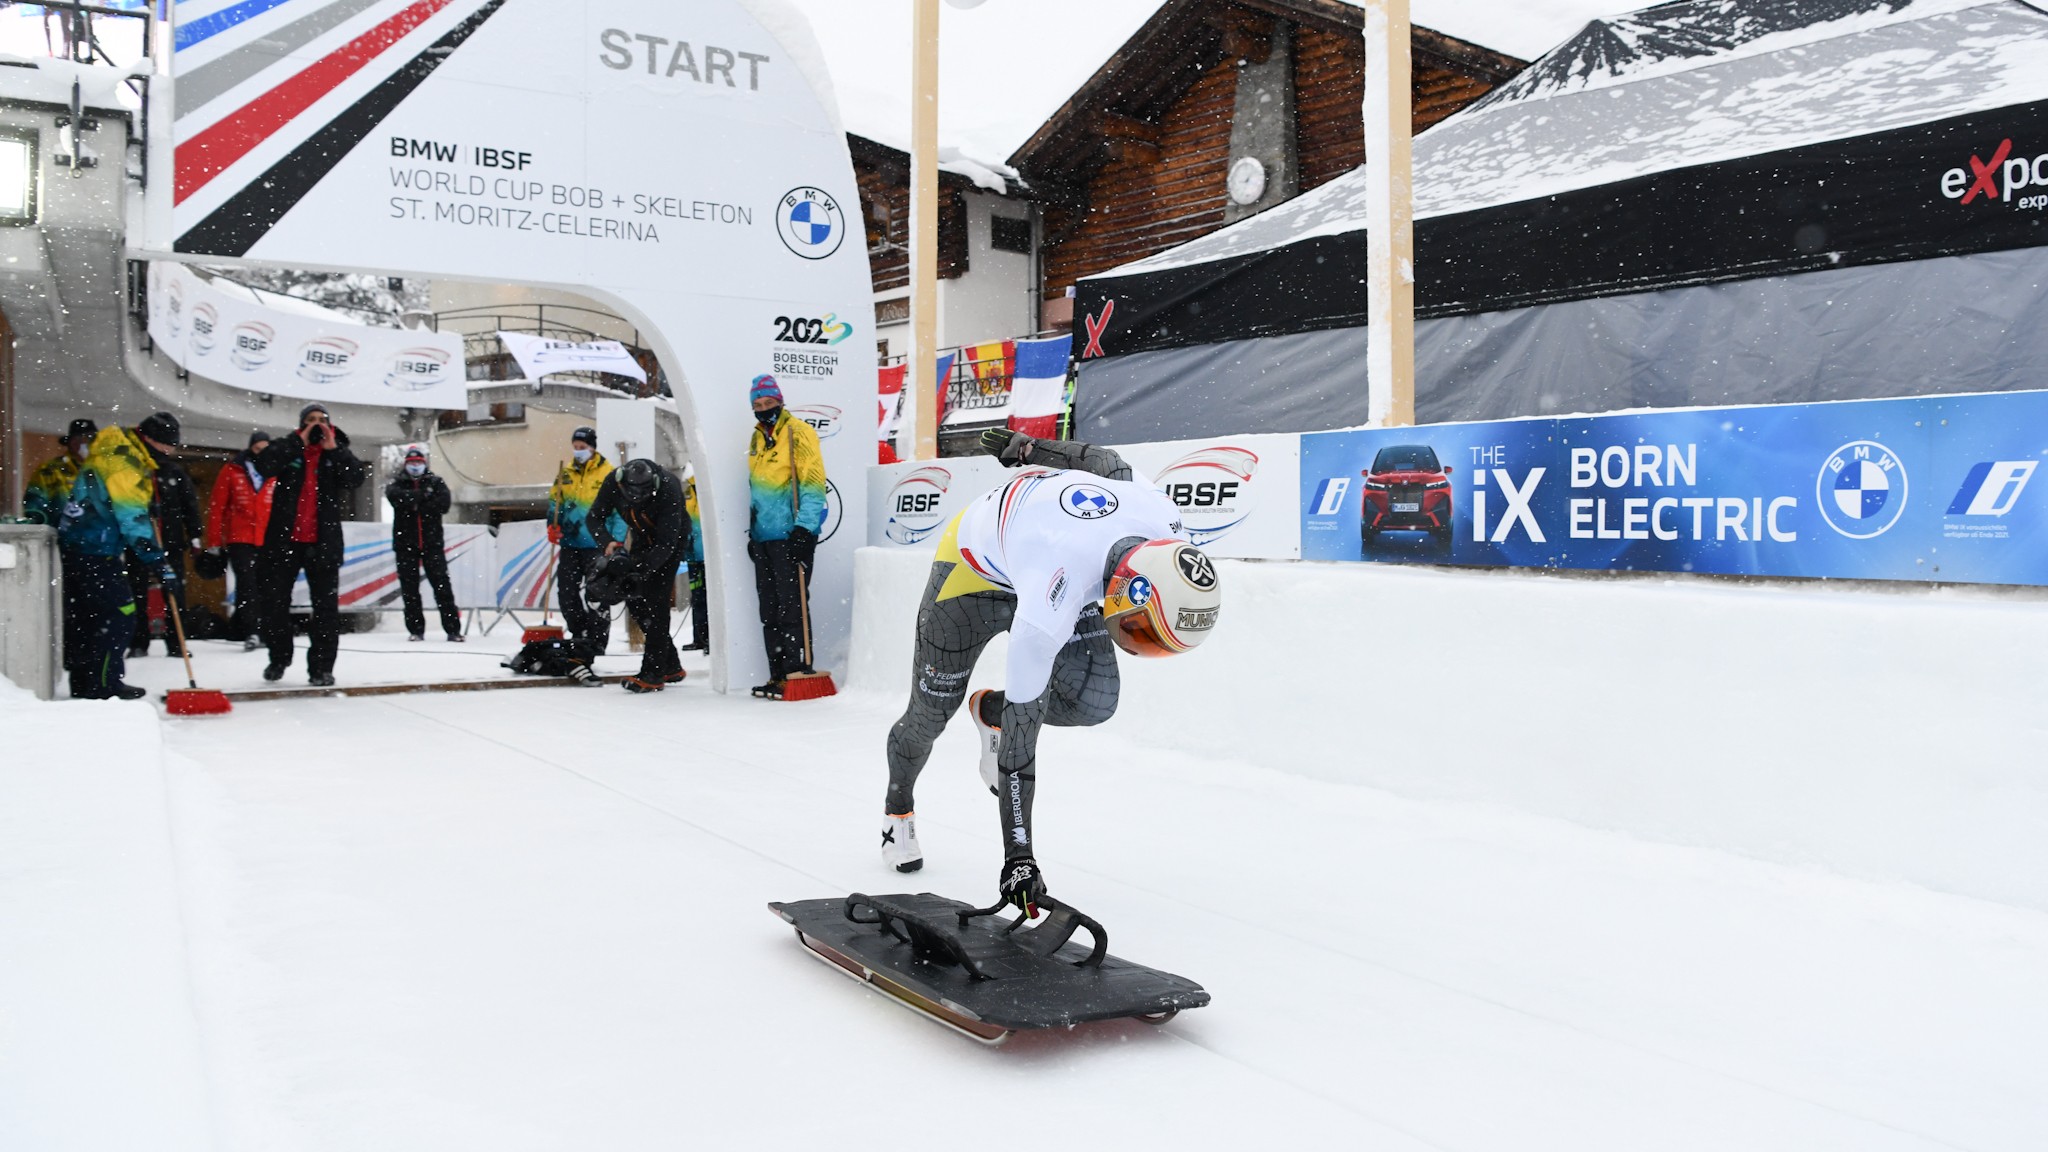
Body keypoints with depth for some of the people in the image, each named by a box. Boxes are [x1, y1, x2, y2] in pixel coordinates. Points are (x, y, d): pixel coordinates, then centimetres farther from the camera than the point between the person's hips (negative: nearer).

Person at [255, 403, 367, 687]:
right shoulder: (287, 447, 6)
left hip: (323, 543, 0)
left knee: (326, 606, -2)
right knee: (275, 602, 8)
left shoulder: (339, 452, 8)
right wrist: (300, 441, -14)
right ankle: (279, 658, 27)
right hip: (283, 540, 0)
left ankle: (321, 666, 4)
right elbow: (264, 465, -14)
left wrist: (333, 449, -15)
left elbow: (357, 478, -10)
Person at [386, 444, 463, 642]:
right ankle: (416, 629, 12)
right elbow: (396, 496, -14)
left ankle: (453, 629, -6)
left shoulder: (436, 483, 9)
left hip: (432, 542, -1)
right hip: (405, 544, 1)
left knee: (442, 585, -6)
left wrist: (415, 505, -12)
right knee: (409, 588, 3)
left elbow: (444, 504, -9)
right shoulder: (397, 483, 10)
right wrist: (423, 495, -16)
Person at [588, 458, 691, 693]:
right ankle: (671, 666, 12)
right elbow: (595, 517, -12)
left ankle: (653, 674, -17)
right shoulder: (613, 482, -23)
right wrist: (607, 543, -33)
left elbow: (666, 544, -34)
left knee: (656, 600, -18)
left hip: (672, 538, -6)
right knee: (634, 597, 2)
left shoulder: (668, 489, -36)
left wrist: (639, 569, -44)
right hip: (642, 537, 6)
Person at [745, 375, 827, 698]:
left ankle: (799, 673, -4)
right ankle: (778, 676, 14)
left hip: (791, 536, -8)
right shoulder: (757, 439, 18)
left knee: (791, 607, -9)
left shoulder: (799, 432, -7)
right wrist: (752, 529, 21)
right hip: (764, 537, 8)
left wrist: (805, 528, -19)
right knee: (769, 609, 9)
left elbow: (813, 484, -13)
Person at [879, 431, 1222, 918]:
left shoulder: (1162, 515, -30)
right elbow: (1023, 727, -38)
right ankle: (898, 806, 37)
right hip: (976, 562, -5)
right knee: (933, 711, 5)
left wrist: (1027, 447, 8)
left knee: (1094, 701, -15)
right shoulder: (1052, 604, -44)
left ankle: (992, 711, 15)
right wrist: (1018, 855, -35)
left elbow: (1105, 461, -9)